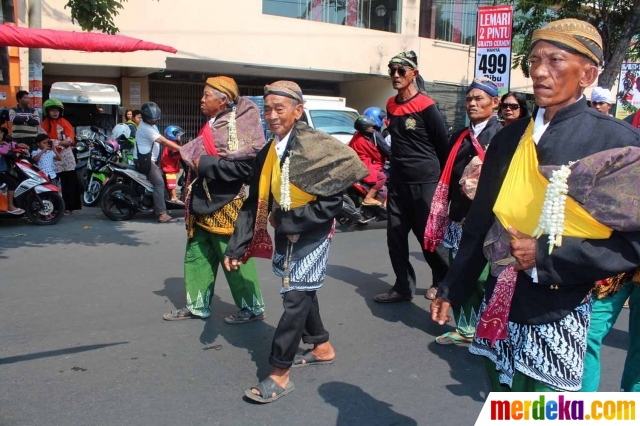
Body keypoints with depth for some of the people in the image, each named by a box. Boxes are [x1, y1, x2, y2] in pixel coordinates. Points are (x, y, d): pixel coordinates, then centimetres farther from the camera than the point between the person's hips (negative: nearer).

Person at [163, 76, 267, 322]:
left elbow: (245, 165, -26)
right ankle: (197, 306, 28)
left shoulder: (237, 126, -15)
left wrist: (204, 164, -21)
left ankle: (252, 308, 13)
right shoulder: (213, 125, 14)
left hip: (226, 206, -10)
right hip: (204, 205, 10)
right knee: (196, 255, 15)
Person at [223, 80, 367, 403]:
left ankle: (279, 375, 4)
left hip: (312, 235, -7)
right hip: (285, 235, 7)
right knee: (303, 292, 17)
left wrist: (287, 221, -18)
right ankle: (323, 348, 37)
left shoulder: (317, 147, -18)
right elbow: (255, 204, 4)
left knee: (295, 298, -5)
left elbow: (330, 204, -20)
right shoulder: (267, 154, 2)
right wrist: (237, 247, 0)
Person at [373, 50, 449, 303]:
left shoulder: (426, 106, -10)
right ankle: (404, 287, 16)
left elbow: (444, 145, -3)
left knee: (427, 236, 4)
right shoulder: (391, 105, 9)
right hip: (398, 182, 6)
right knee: (395, 236, 4)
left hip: (425, 183, -6)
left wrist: (440, 177, 5)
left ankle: (442, 280, 27)